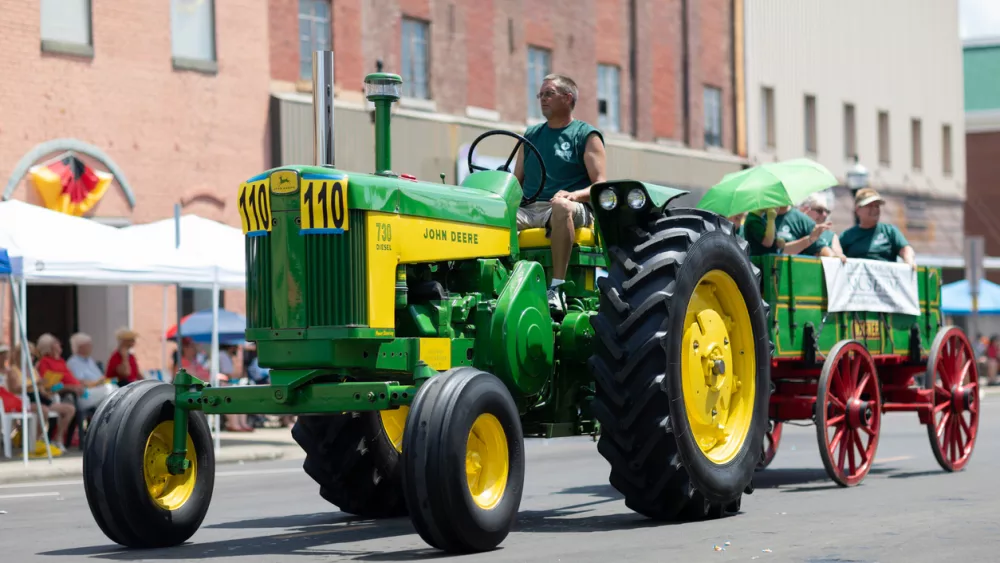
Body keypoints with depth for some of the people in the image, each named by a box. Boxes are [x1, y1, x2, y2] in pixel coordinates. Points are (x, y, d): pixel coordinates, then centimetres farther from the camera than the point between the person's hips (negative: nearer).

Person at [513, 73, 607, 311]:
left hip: (573, 209, -4)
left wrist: (573, 195, -21)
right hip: (529, 209, 4)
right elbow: (517, 181, 21)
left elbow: (600, 185, -1)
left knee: (562, 206, -41)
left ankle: (557, 286, -41)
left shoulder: (587, 135, 9)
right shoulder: (531, 135, 23)